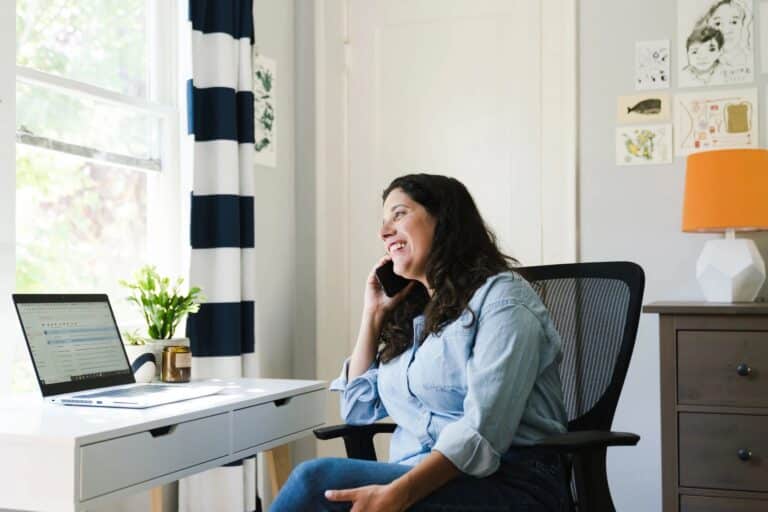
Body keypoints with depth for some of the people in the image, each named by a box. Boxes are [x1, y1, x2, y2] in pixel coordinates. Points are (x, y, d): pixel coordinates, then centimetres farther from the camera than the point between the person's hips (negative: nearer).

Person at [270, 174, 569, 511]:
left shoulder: (501, 298, -6)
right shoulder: (412, 313, 17)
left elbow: (484, 430, -19)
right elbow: (359, 411, 23)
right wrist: (374, 313, 16)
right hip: (419, 482, 6)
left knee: (317, 480, -26)